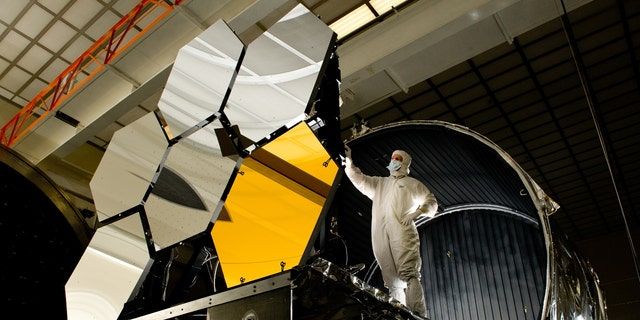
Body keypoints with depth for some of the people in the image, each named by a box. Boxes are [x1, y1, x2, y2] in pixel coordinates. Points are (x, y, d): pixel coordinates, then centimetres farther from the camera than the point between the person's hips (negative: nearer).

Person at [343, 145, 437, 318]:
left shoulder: (413, 183, 19)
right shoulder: (379, 183, 30)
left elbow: (431, 201, 16)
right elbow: (360, 179, 22)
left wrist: (418, 211, -3)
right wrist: (348, 161, 10)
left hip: (402, 233, -4)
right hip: (381, 237, 4)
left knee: (408, 273, -20)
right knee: (391, 278, -3)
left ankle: (418, 314, -26)